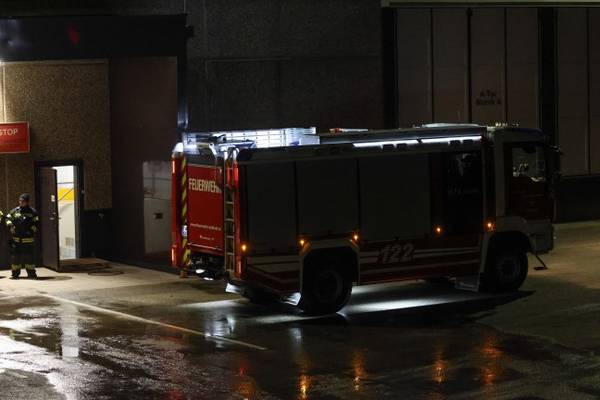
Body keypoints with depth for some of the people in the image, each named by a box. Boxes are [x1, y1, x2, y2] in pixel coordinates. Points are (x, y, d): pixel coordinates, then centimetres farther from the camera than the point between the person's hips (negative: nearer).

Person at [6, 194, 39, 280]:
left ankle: (31, 273, 6)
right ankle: (15, 273, 12)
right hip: (16, 238, 2)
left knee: (29, 256, -1)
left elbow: (36, 223, 2)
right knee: (15, 256, 4)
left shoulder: (32, 212, 1)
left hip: (28, 239, -2)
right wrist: (10, 226, -3)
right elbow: (8, 218, 14)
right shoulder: (14, 211, 6)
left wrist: (32, 229, -11)